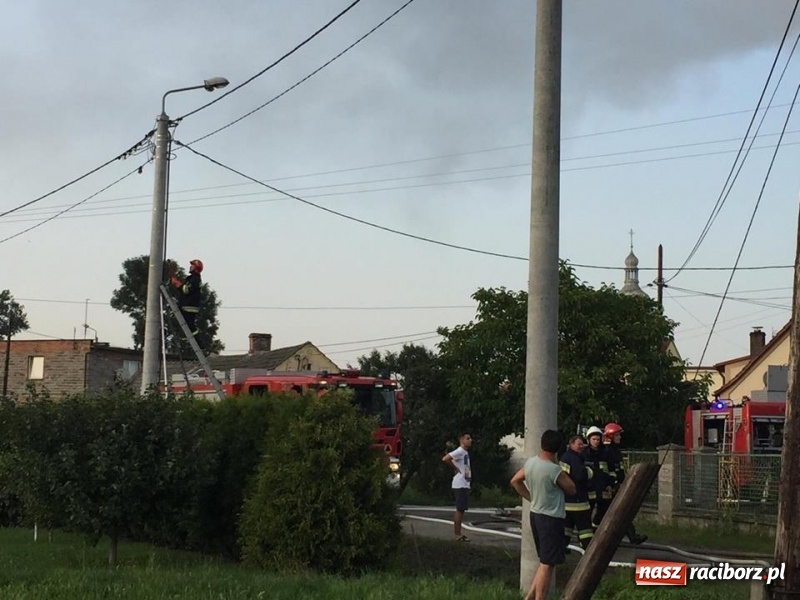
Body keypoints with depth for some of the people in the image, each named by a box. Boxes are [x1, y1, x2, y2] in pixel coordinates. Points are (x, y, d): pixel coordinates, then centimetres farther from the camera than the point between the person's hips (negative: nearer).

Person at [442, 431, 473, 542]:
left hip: (465, 485, 10)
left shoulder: (465, 452, 16)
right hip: (460, 485, -10)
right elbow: (445, 459, -27)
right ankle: (458, 535, -6)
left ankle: (458, 533, 15)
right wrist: (455, 468, -16)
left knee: (461, 510, 11)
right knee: (460, 509, -8)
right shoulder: (459, 451, -14)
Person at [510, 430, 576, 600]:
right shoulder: (554, 470, -22)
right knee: (547, 565, -4)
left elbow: (515, 481, 16)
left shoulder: (530, 463, 0)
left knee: (545, 561, 20)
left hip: (535, 514, 8)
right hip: (551, 519, -8)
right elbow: (572, 489, -6)